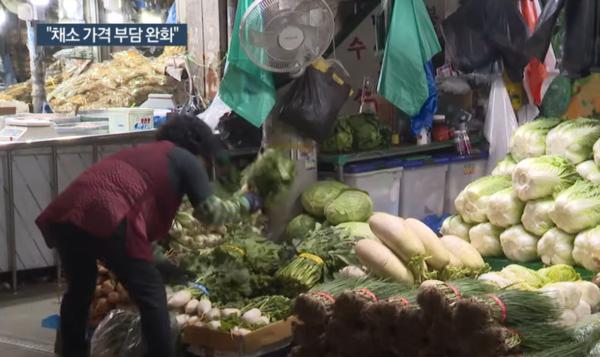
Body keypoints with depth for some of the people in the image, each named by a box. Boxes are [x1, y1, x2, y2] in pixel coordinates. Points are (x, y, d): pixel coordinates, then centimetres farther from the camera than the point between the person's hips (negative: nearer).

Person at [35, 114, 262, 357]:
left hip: (65, 212, 8)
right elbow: (210, 212, 10)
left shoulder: (141, 152, 35)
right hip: (106, 217, -8)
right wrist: (246, 201, 27)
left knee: (79, 289, 26)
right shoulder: (185, 159, 15)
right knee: (151, 296, 6)